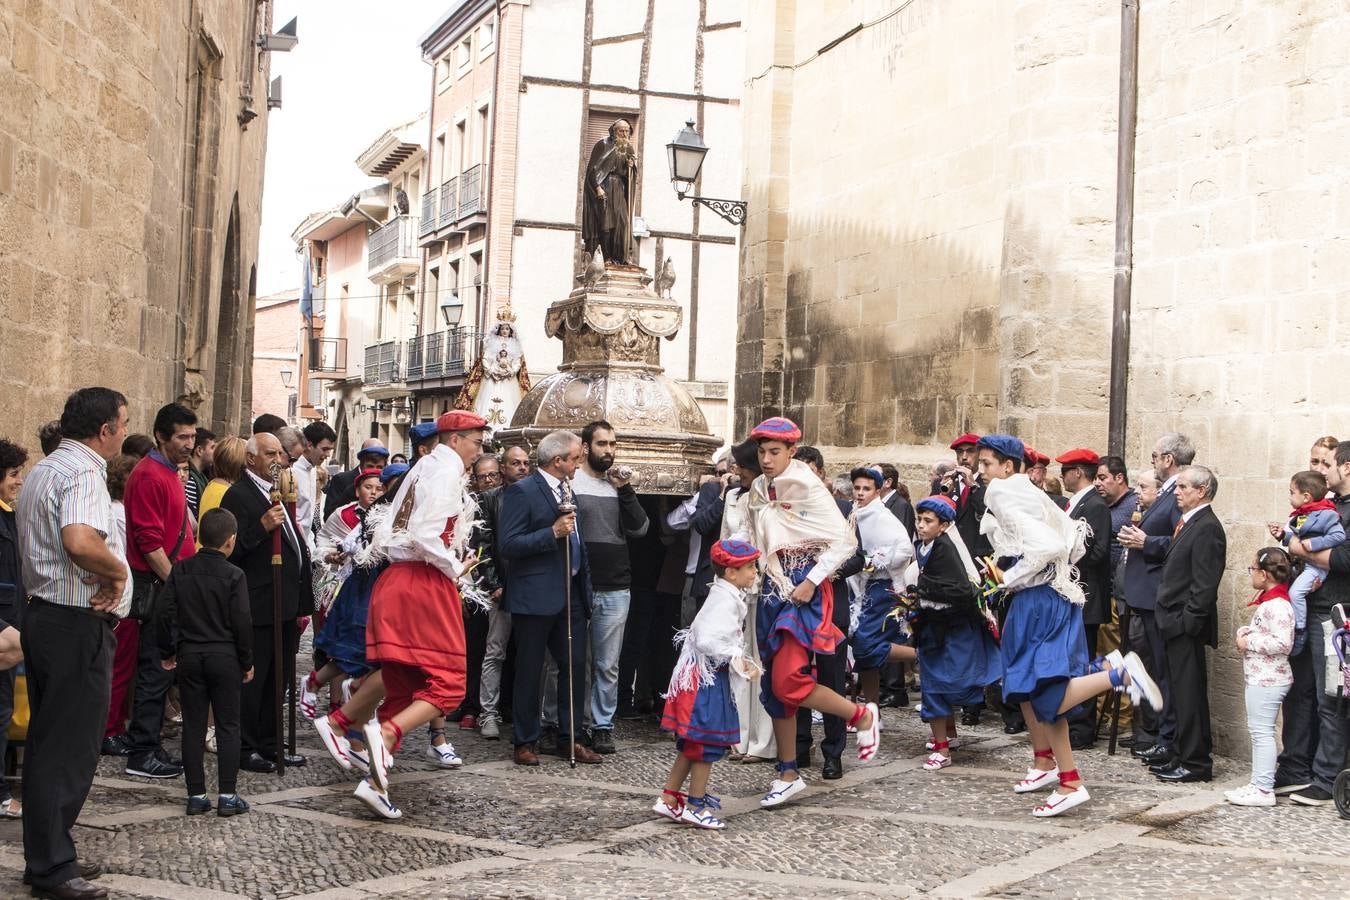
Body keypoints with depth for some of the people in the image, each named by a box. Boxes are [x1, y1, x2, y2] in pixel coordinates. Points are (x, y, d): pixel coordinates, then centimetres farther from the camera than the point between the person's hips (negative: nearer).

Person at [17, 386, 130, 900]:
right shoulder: (83, 474, -17)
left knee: (46, 741, 15)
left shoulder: (41, 472, 16)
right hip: (77, 625, -10)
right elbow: (80, 542, -35)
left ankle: (46, 856, 24)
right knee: (70, 749, -3)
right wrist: (118, 572, -16)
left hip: (42, 615, 10)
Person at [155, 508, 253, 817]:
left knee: (193, 726, 8)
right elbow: (242, 623, -9)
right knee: (228, 726, 4)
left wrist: (167, 652, 13)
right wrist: (247, 662, 2)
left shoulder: (180, 570, 1)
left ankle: (196, 795, 10)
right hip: (225, 657, -3)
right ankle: (227, 796, 4)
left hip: (189, 655, 3)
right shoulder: (234, 576, -9)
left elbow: (166, 613, 2)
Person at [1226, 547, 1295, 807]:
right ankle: (1259, 783, 25)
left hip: (1268, 680, -11)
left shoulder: (1278, 605, -20)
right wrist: (1246, 631, 7)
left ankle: (1264, 790, -2)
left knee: (1262, 731, -6)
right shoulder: (1269, 600, 13)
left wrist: (1249, 642, -19)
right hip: (1259, 677, 11)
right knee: (1258, 730, 16)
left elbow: (1283, 643, -28)